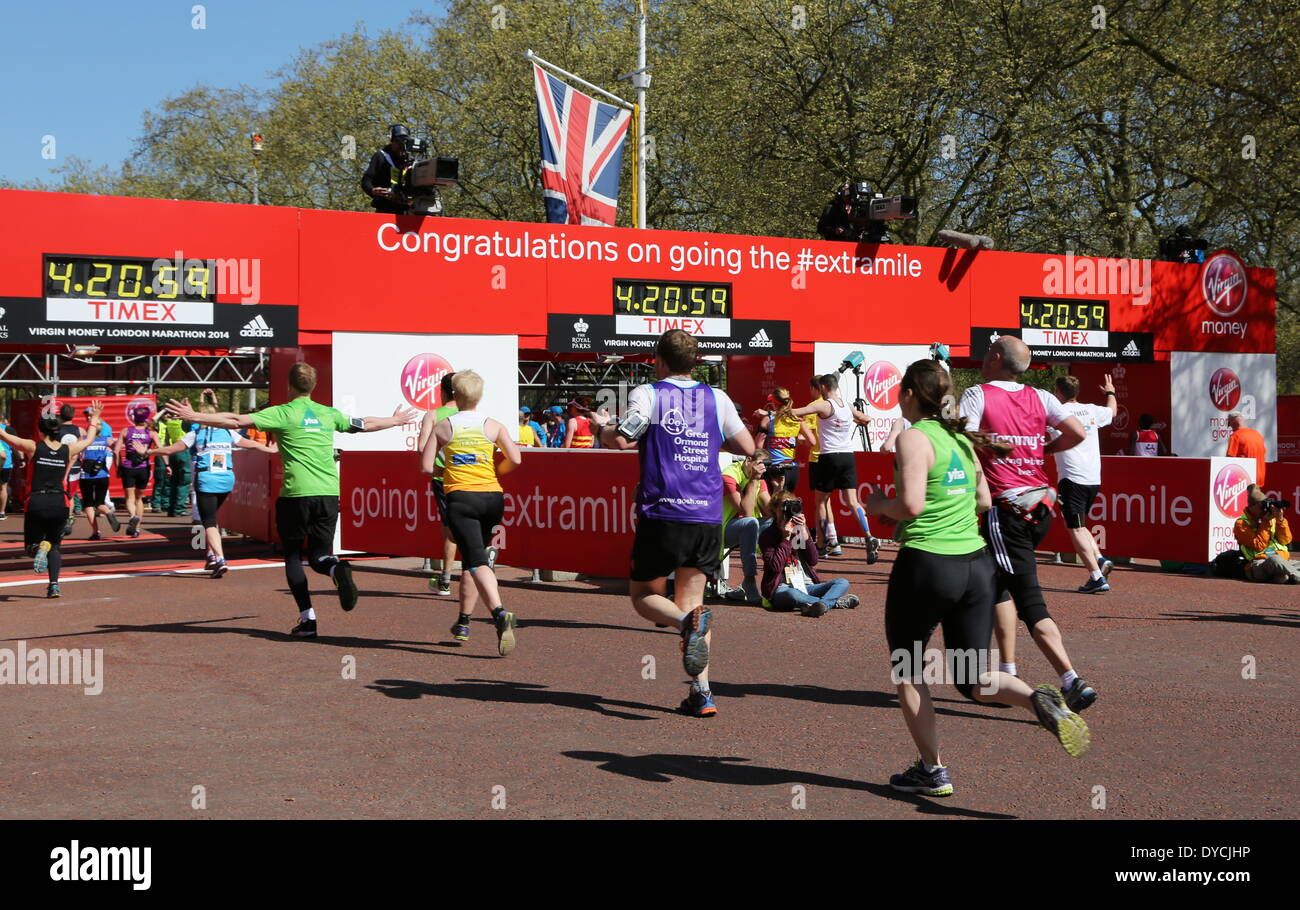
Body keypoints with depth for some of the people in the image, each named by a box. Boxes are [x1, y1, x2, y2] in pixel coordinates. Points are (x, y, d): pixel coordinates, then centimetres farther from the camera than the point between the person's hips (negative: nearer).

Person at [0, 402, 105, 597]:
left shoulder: (34, 447, -4)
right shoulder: (68, 450, 4)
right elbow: (89, 440, 24)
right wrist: (94, 418, 39)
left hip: (37, 503, -2)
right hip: (59, 504, 2)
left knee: (31, 545, 14)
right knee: (55, 546, 18)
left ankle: (40, 547, -23)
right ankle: (54, 585, 2)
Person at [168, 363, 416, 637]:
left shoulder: (283, 413, -1)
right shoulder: (329, 414, 13)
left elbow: (237, 421, -9)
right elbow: (365, 424, 27)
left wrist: (195, 417, -2)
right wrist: (396, 420, 46)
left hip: (296, 494, -4)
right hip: (329, 494, 4)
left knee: (293, 556, 11)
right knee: (319, 554, 12)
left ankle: (307, 618, 3)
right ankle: (337, 568, -24)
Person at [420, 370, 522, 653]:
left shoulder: (442, 426, 4)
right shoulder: (494, 426, 7)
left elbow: (426, 467, 0)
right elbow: (515, 460, -2)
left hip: (460, 497, -3)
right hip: (493, 497, 3)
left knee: (477, 561, -13)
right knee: (471, 560, 18)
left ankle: (500, 614, -36)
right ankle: (463, 623, 24)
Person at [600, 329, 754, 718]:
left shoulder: (647, 394, -2)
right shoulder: (716, 398, 9)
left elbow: (620, 439, -14)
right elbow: (747, 447, 13)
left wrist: (604, 432, 9)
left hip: (662, 514, -4)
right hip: (708, 515, 4)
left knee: (644, 596, 11)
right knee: (692, 598, 12)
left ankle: (689, 621, -22)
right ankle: (702, 692, 0)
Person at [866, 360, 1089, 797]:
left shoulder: (914, 437, -9)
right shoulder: (961, 438, 13)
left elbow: (911, 504, -19)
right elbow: (984, 500, 18)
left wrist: (879, 504, 0)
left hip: (926, 563, -7)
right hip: (976, 564, 7)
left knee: (906, 669, 14)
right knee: (973, 680, 11)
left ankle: (932, 770, 14)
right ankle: (1039, 700, -18)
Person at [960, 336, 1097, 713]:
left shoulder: (977, 395, -4)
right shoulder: (1040, 398, 9)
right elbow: (1077, 433, 2)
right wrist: (1043, 451, 17)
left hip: (1005, 509, -6)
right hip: (1041, 506, 6)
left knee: (1030, 602, -5)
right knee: (998, 582, 19)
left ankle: (1072, 681, -15)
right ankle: (1007, 672, 16)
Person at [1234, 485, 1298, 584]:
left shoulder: (1272, 518, 17)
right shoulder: (1241, 523, 1)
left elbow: (1285, 540, 10)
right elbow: (1258, 546, -10)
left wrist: (1280, 520, -3)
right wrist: (1266, 523, -11)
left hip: (1282, 561, 6)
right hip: (1257, 564, -6)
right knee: (1275, 559, -39)